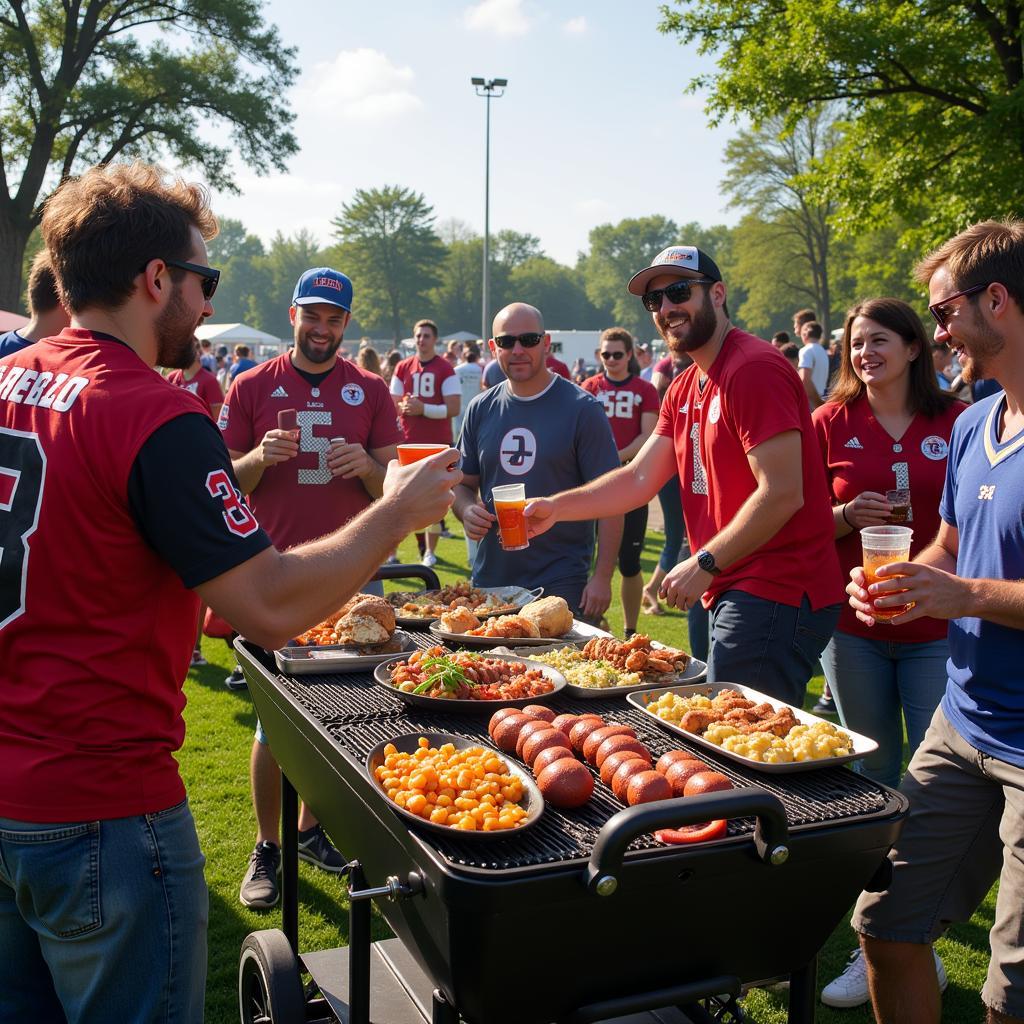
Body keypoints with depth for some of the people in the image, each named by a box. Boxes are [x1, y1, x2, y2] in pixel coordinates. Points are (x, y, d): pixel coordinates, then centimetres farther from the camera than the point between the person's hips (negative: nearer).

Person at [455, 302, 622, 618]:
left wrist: (602, 577, -14)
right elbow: (464, 484, 17)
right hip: (489, 579, 4)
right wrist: (467, 511, -7)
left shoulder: (582, 409, -6)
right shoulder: (480, 409, 8)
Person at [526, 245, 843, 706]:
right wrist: (555, 507, -1)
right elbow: (640, 479, 10)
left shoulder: (754, 368, -15)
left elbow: (782, 493, -21)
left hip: (775, 595, -10)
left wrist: (705, 564, -17)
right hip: (735, 593, 10)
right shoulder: (684, 388, 16)